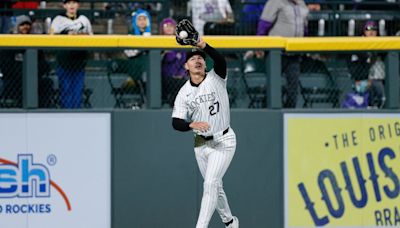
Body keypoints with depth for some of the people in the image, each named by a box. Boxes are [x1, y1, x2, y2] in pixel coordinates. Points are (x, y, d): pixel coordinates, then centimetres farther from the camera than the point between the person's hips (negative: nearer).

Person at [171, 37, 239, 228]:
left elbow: (220, 61, -30)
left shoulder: (216, 80, -9)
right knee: (215, 186, 16)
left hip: (223, 141, -5)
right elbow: (176, 123, -8)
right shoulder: (183, 93, -1)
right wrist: (192, 124, -30)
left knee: (210, 184, -15)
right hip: (201, 144, 5)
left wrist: (204, 46, -48)